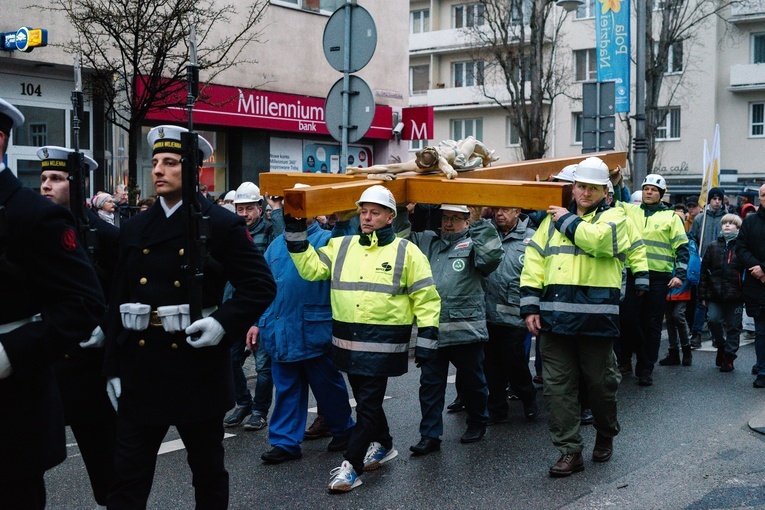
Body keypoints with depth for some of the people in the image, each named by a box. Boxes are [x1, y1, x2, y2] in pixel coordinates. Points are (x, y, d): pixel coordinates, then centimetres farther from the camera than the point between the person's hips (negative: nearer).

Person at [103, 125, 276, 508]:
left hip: (197, 366, -3)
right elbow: (119, 302, 10)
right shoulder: (134, 229, 9)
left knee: (208, 471, 13)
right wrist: (113, 369, 7)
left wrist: (224, 323, -20)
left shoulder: (222, 226, -3)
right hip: (140, 371, 3)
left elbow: (261, 285, -5)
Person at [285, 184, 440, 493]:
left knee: (368, 404, -3)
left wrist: (426, 340, -5)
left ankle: (351, 466, 2)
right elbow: (311, 268, 4)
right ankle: (382, 445, 38)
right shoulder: (341, 247, 10)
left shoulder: (405, 252, -2)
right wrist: (296, 232, -2)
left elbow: (426, 298, -1)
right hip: (348, 341, 5)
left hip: (383, 345, -5)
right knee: (364, 399, 17)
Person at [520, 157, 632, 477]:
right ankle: (570, 451, 12)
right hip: (555, 316, 4)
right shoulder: (553, 219, 14)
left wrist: (567, 220, -6)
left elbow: (596, 239, -22)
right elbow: (534, 262, 10)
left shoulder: (614, 218, 3)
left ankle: (605, 435, 35)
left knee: (600, 382, 9)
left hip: (596, 317, -3)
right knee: (557, 386, 3)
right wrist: (530, 306, 1)